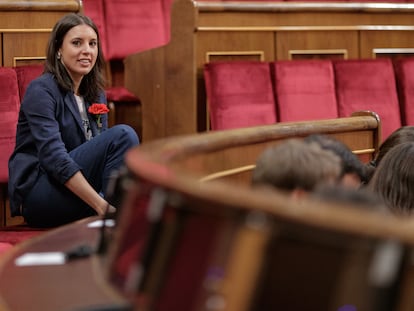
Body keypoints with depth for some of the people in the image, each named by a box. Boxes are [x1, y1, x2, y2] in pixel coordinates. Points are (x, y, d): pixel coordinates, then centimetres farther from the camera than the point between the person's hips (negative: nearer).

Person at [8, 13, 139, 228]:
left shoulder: (95, 95, 13)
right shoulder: (41, 90, -10)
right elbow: (54, 156, -22)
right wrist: (101, 205, -32)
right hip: (36, 195, -7)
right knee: (122, 135, -23)